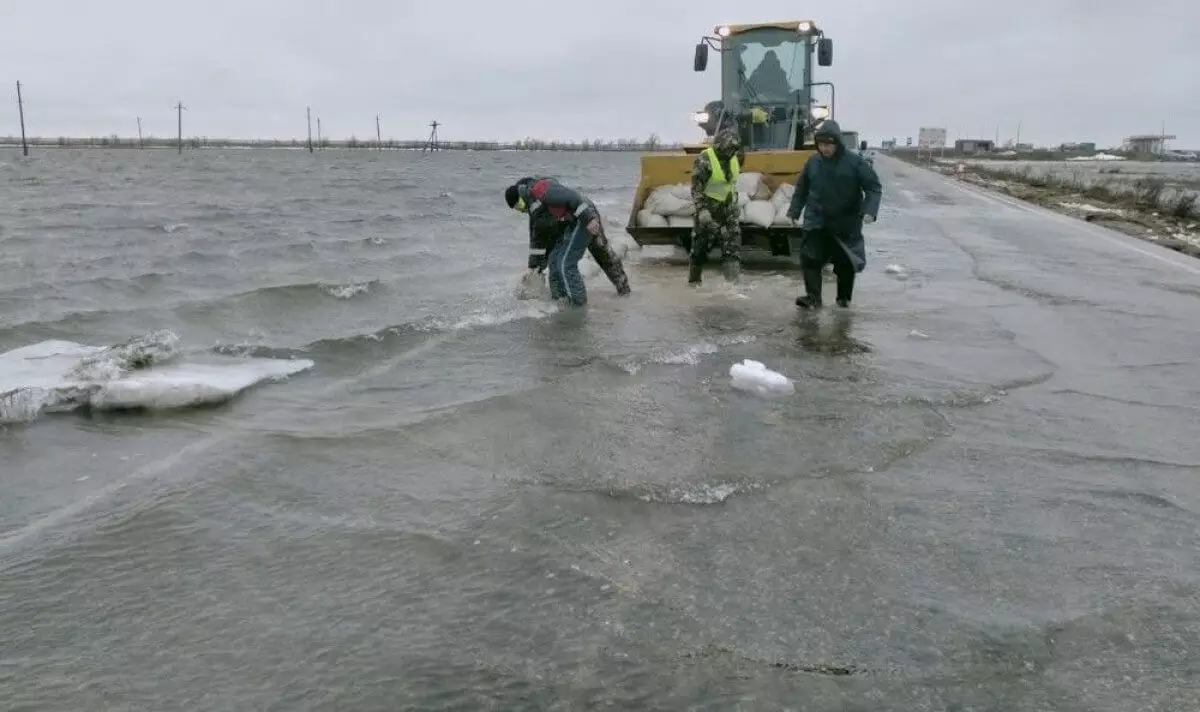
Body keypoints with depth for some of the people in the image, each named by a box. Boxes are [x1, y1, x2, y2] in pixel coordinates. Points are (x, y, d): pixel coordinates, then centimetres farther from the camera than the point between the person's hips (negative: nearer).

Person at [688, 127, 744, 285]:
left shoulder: (734, 159, 6)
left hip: (728, 207, 6)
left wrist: (735, 204, 21)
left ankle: (733, 279, -1)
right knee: (701, 244, 2)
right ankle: (693, 280, 15)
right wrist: (701, 210, -27)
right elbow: (696, 188, -18)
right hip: (708, 208, -6)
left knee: (733, 241, -1)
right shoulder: (704, 159, -16)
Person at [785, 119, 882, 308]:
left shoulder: (855, 162, -9)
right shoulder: (813, 162, 1)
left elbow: (874, 187, -9)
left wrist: (870, 210, -23)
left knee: (846, 262, 9)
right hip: (816, 222, 2)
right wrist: (793, 211, 10)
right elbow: (801, 189, 14)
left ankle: (844, 297, 26)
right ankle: (812, 296, -7)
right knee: (810, 258, -11)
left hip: (847, 223, -2)